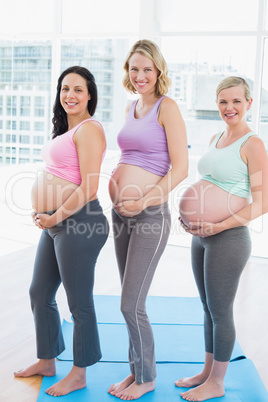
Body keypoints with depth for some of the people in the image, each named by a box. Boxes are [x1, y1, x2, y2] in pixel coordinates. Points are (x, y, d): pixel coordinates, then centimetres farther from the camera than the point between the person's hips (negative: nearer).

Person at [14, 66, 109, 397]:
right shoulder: (64, 129, 16)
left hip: (78, 222, -10)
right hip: (54, 223, 10)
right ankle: (47, 361, 37)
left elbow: (88, 189, -20)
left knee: (79, 302, 3)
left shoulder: (88, 129, -13)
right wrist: (42, 210, 12)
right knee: (39, 293, 19)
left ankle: (78, 374, 20)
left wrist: (55, 217, -13)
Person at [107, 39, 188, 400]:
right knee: (131, 304, 15)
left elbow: (180, 169, -14)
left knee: (131, 306, -2)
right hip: (121, 214, 7)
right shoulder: (131, 108, 14)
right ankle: (136, 370, 31)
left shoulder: (166, 107, -8)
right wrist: (117, 192, 7)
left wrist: (142, 202, -15)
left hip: (150, 217, -7)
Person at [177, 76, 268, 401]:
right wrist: (192, 216, 4)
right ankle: (207, 371, 32)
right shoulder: (215, 139, 11)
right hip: (201, 237, 8)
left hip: (228, 239, -7)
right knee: (208, 308, 17)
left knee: (220, 311, 4)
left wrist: (218, 227, -21)